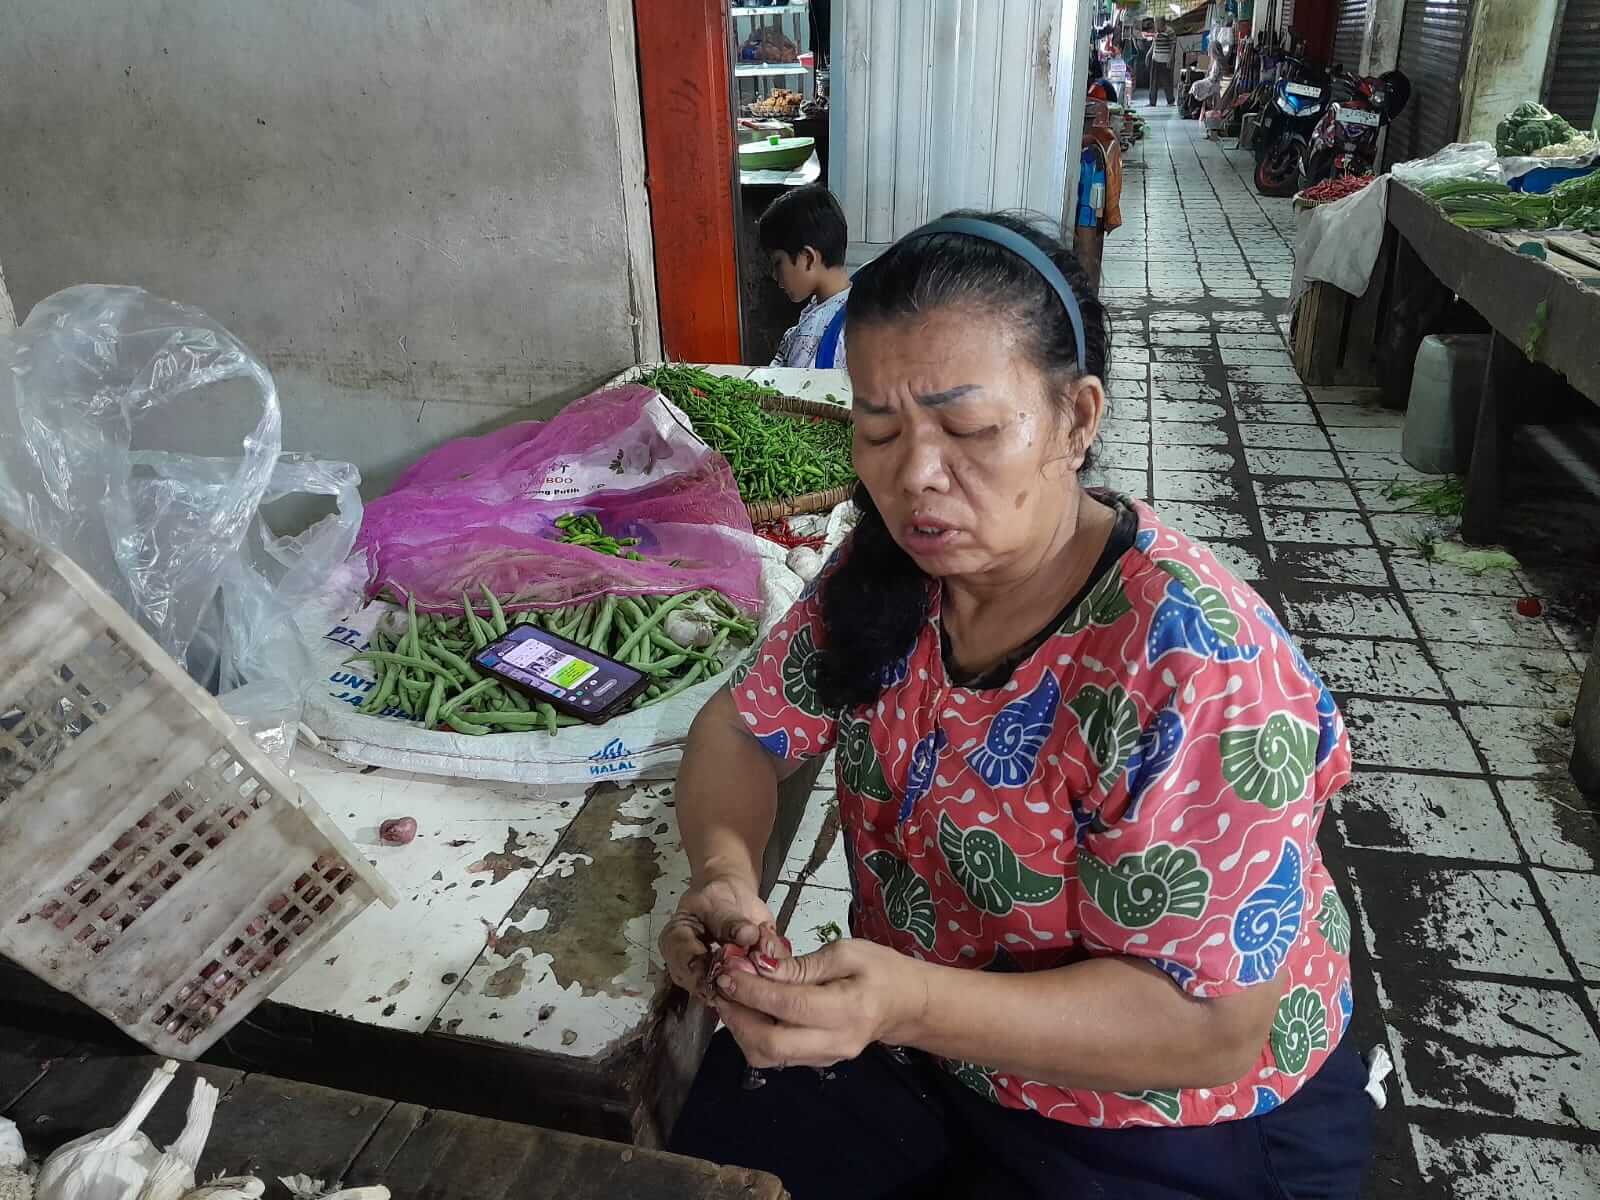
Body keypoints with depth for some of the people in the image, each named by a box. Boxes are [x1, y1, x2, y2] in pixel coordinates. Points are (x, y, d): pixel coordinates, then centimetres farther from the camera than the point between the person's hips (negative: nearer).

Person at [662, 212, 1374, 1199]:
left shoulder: (1193, 664, -29)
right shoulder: (886, 570, -10)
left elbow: (1208, 1029, -26)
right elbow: (742, 726, -2)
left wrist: (912, 1003, -39)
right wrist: (725, 872, -23)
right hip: (912, 1041, 5)